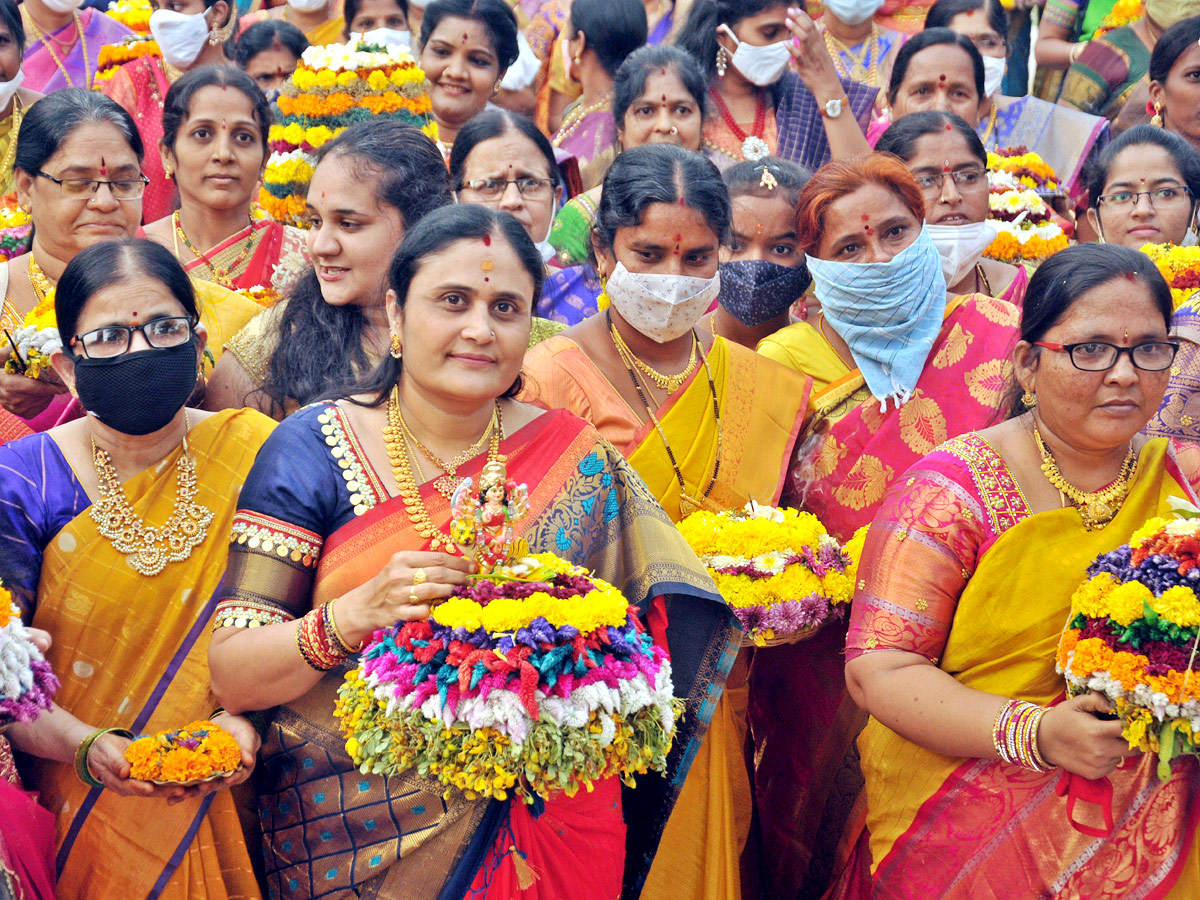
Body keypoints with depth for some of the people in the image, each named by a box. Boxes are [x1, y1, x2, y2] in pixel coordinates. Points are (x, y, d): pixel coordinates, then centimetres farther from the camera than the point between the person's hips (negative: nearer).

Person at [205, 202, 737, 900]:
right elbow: (233, 676, -11)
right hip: (347, 838, -1)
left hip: (538, 824, 1)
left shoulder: (577, 461, -3)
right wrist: (361, 611, -26)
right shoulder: (314, 448, -7)